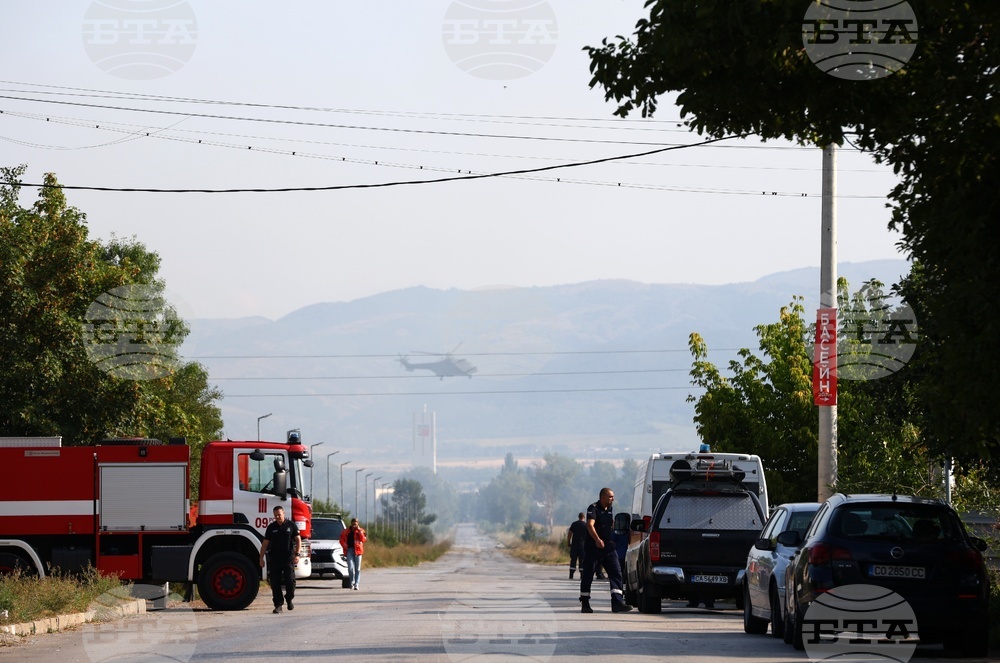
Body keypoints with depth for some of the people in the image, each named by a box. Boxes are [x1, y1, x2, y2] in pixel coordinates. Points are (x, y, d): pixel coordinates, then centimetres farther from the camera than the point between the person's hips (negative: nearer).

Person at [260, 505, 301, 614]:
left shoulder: (291, 525, 5)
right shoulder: (271, 527, 8)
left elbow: (298, 540, 5)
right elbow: (265, 544, 11)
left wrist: (297, 554, -7)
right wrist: (261, 558, 6)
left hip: (288, 558, -2)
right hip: (274, 559, 2)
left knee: (290, 580, -8)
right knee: (275, 582, -3)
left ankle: (289, 599, 18)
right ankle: (278, 605, 3)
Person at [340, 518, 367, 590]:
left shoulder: (361, 531, 7)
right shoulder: (346, 531, 9)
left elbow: (363, 539, -6)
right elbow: (341, 540, 12)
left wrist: (359, 531, -12)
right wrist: (344, 546, -6)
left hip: (357, 551, 0)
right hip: (349, 550, 0)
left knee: (357, 569, 1)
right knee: (350, 568, -12)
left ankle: (356, 584, 5)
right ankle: (352, 582, 6)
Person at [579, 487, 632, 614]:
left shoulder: (610, 510, 14)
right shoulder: (593, 508, -10)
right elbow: (590, 525, -26)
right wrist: (597, 539, -39)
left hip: (608, 548, 7)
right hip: (593, 547, -7)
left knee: (616, 573, -6)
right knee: (587, 575, 1)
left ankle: (618, 602, -13)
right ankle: (585, 604, 10)